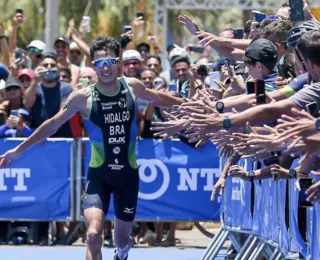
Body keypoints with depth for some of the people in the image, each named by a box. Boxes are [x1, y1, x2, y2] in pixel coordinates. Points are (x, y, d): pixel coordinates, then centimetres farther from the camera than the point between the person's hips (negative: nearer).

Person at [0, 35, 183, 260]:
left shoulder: (132, 87, -5)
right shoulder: (83, 97, -12)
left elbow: (157, 98, 18)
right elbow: (53, 125, -2)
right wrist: (20, 149, -1)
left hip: (128, 174, 2)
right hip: (99, 175, -2)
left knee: (122, 240, 15)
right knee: (94, 235, -24)